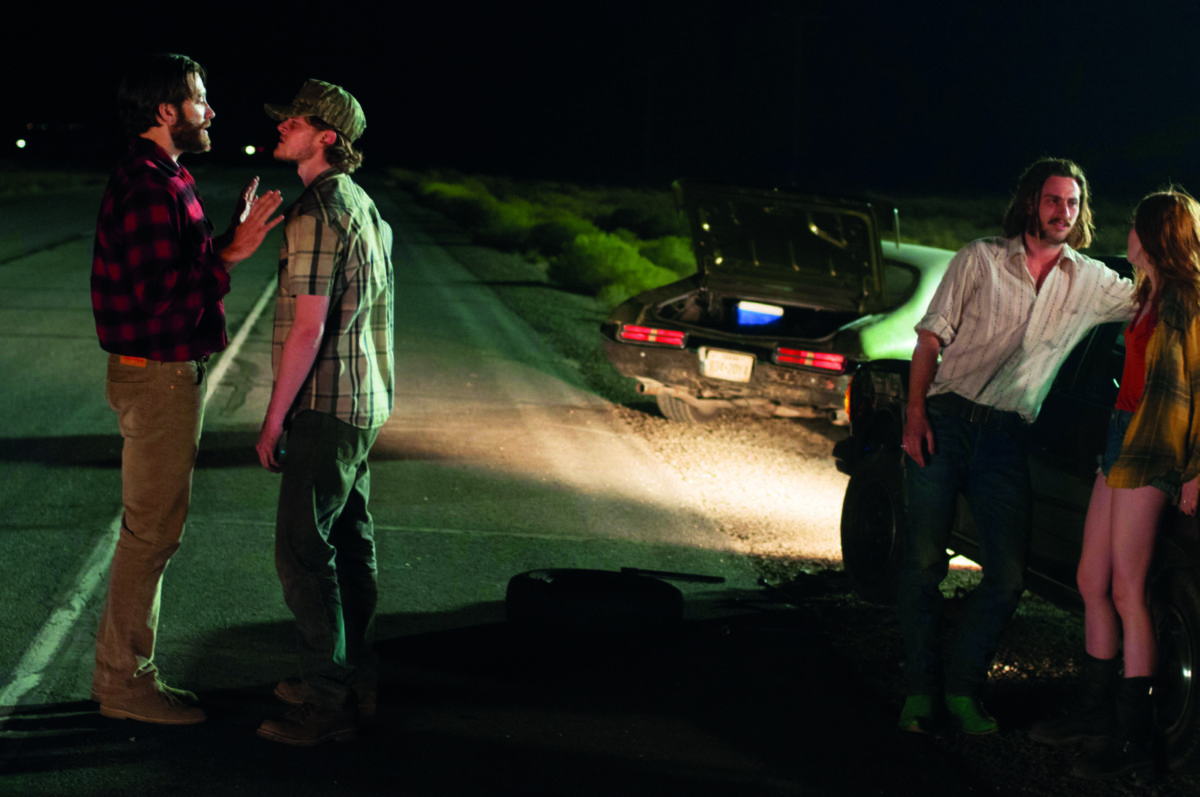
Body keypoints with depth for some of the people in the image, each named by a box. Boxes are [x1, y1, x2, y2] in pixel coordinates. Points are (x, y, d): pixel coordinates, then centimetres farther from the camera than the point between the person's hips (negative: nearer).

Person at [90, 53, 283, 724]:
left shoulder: (163, 182, 15)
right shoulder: (147, 187, -19)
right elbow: (165, 296, -24)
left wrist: (231, 238, 10)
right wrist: (233, 253, -22)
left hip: (169, 373, 11)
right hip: (158, 377, -11)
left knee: (152, 530, 16)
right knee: (151, 532, -3)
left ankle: (124, 672, 24)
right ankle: (126, 682, 5)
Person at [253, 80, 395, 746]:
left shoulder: (317, 213, -18)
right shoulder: (362, 204, 13)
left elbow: (308, 327, -22)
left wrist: (274, 419, -16)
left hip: (326, 406, -10)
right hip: (364, 402, 10)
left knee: (302, 549, -7)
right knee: (348, 542, 17)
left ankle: (328, 704, -3)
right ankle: (355, 676, 27)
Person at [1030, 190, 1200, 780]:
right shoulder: (1148, 295, 19)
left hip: (1149, 453, -9)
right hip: (1119, 441, 9)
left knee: (1125, 592, -9)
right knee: (1091, 584, 12)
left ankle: (1134, 739, -5)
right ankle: (1097, 713, 23)